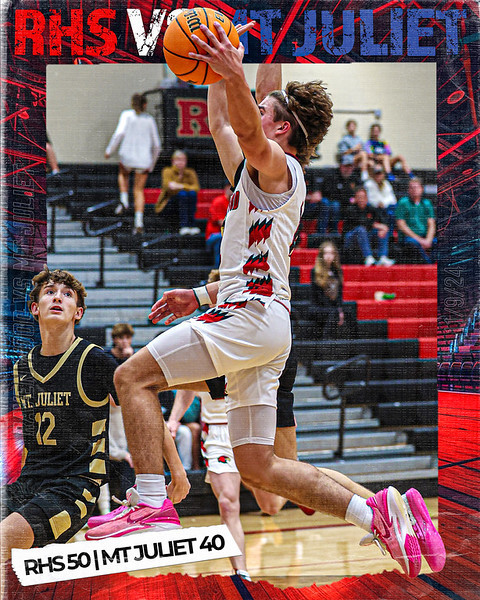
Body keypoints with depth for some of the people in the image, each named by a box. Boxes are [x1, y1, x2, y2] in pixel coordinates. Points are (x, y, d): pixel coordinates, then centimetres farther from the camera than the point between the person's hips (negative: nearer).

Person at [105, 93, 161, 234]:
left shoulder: (127, 115, 2)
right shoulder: (150, 119, 10)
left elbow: (120, 133, -14)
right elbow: (156, 144, 11)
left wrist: (109, 150, -5)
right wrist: (151, 164, 23)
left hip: (127, 156, -1)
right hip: (144, 159, 1)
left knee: (123, 173, 32)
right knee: (139, 191, 7)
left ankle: (124, 200, 10)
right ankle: (139, 222, -10)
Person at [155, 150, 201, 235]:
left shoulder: (190, 172, 5)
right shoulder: (168, 171, -2)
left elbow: (196, 188, -14)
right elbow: (167, 187, -19)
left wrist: (181, 186, -28)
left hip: (184, 206, 3)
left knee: (192, 193, -25)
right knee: (182, 193, -30)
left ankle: (191, 225, -31)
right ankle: (184, 226, -41)